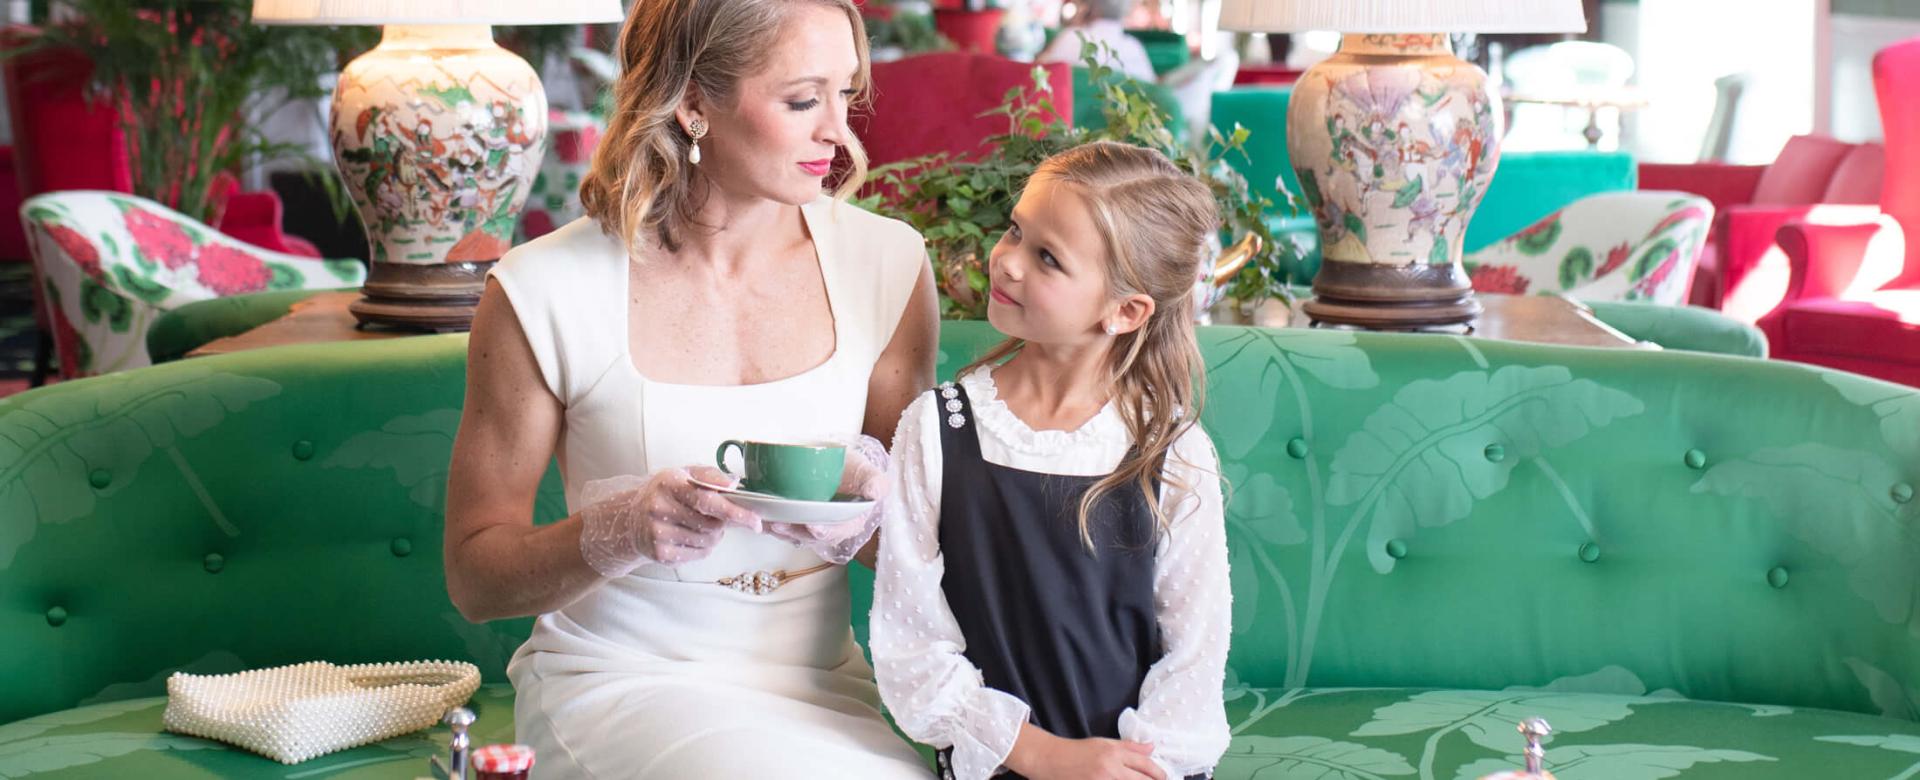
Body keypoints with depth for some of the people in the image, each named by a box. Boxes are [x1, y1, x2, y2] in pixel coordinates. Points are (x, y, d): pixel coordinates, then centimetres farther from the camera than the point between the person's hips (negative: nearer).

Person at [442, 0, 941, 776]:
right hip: (622, 680, -3)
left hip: (818, 683, 4)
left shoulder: (887, 263, 0)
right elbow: (474, 575, -2)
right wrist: (620, 530, -21)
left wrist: (867, 509, -15)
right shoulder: (544, 295, -9)